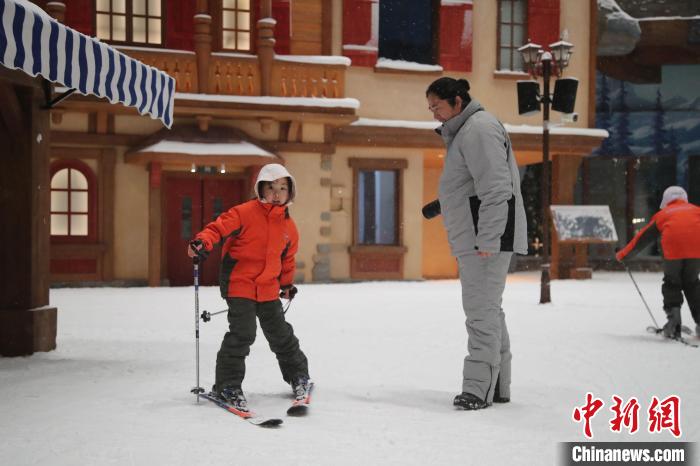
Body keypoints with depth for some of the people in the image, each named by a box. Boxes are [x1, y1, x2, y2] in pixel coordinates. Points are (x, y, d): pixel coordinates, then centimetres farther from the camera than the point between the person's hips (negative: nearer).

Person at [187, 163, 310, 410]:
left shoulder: (289, 226, 8)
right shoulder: (245, 213, -10)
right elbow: (220, 226, -15)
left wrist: (287, 283, 30)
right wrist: (203, 241, -34)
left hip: (268, 289, 5)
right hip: (239, 284, -5)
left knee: (281, 334, 13)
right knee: (242, 333, -14)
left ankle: (298, 375, 32)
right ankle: (227, 385, -2)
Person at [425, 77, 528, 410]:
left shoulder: (478, 128, -13)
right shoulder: (462, 131, 20)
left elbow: (496, 189, -22)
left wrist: (486, 239, -24)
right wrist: (441, 205, 17)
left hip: (488, 237, -11)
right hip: (475, 238, 11)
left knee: (482, 308, -11)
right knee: (486, 308, 13)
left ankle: (479, 386, -10)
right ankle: (498, 386, 19)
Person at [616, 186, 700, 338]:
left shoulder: (663, 214, 27)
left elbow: (643, 238, 30)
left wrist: (623, 255, 38)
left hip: (673, 250, -1)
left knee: (671, 284, 16)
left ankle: (673, 318, 0)